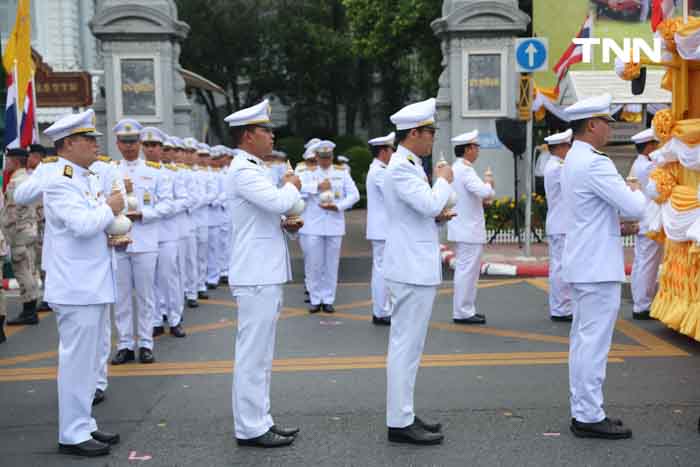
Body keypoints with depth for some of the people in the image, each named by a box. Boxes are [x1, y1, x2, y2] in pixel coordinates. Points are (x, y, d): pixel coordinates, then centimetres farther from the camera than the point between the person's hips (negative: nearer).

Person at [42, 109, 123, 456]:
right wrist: (109, 209, -9)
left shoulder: (89, 178, 15)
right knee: (77, 360, -3)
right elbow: (82, 224, -25)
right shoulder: (58, 182, -14)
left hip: (94, 284, 10)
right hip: (76, 288, -10)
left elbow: (101, 219, 25)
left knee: (87, 359, 15)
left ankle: (83, 424, 26)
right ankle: (72, 435, 6)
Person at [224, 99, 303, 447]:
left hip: (265, 273, 10)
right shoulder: (243, 171, -15)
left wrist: (284, 223, 6)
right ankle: (250, 428, 4)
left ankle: (259, 421, 23)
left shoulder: (252, 168, 16)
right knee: (253, 354, -3)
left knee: (260, 353, 15)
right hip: (256, 276, -10)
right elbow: (279, 201, -28)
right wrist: (293, 185, -7)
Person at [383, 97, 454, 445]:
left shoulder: (409, 166, 16)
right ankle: (399, 423, 2)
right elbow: (430, 204, -25)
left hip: (415, 268, 11)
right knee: (406, 346, -5)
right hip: (412, 270, -11)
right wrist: (444, 180, -8)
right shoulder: (401, 168, -16)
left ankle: (403, 415, 23)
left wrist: (437, 217, 7)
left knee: (406, 346, 14)